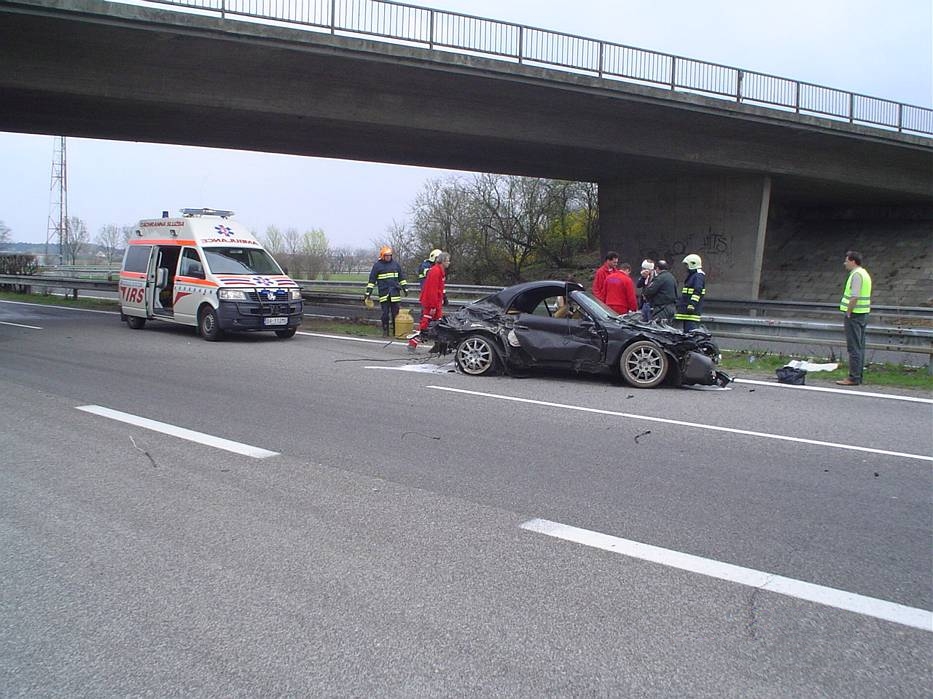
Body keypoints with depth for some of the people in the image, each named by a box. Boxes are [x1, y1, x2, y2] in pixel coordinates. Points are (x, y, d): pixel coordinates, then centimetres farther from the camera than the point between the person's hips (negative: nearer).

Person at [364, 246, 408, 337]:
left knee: (395, 312, 4)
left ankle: (396, 331, 10)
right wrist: (368, 293, -1)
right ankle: (385, 331, 7)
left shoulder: (396, 264, 10)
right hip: (384, 293, -2)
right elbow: (372, 280, 4)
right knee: (385, 313, -1)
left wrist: (405, 288, 13)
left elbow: (402, 277, 18)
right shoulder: (377, 265, 3)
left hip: (395, 293, 2)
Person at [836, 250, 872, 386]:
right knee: (859, 347, 12)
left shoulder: (856, 274, -15)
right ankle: (858, 376, 17)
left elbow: (854, 297, -23)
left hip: (854, 314, -10)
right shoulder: (864, 273, 17)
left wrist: (848, 313, -15)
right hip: (863, 314, 10)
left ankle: (853, 378, -7)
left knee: (854, 347, -8)